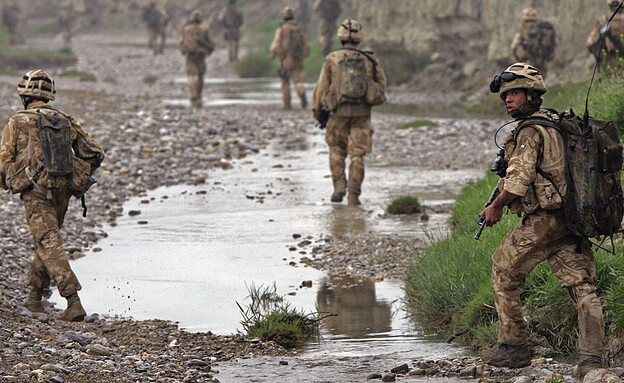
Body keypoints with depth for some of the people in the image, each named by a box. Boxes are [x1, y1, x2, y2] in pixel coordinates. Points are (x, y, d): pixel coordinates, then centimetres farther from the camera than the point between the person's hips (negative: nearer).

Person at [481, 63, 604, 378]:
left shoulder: (530, 132, -12)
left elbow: (520, 180, -18)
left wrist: (496, 206, -3)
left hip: (541, 222, -8)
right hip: (571, 221, 8)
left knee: (504, 273, 10)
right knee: (582, 286, 2)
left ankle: (513, 347, 14)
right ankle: (591, 356, -9)